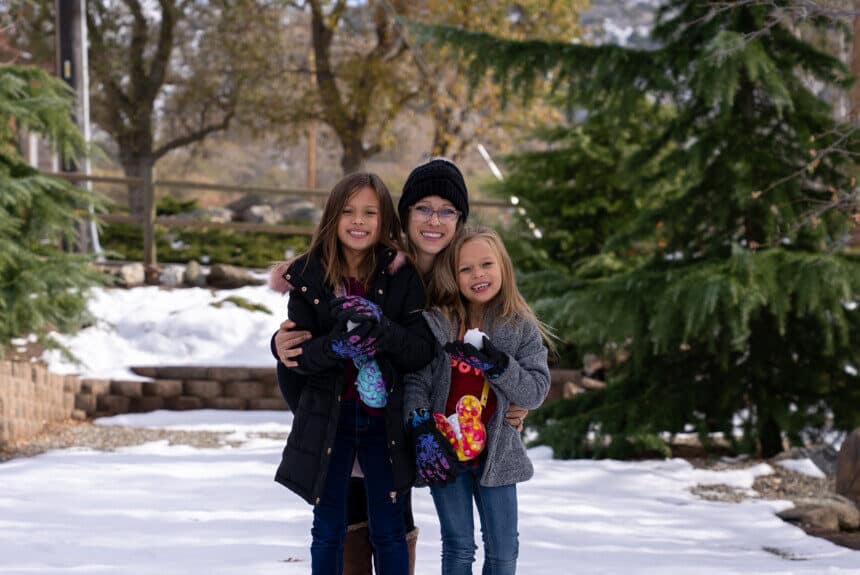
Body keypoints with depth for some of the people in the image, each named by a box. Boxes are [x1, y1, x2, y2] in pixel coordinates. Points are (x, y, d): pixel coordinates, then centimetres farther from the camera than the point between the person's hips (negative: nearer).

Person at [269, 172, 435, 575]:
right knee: (328, 531, 10)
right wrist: (336, 344, -27)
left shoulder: (400, 276, -2)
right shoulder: (307, 276, -3)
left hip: (384, 420, 0)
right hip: (327, 420, 0)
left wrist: (381, 330, -25)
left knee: (389, 532, 8)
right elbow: (296, 353, -7)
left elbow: (422, 352, -7)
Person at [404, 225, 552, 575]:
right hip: (443, 452, -1)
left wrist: (497, 365, -19)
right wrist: (423, 430, -19)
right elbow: (415, 381, -5)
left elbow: (536, 392, -5)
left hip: (496, 452, 1)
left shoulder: (522, 329, 0)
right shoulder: (435, 323, -3)